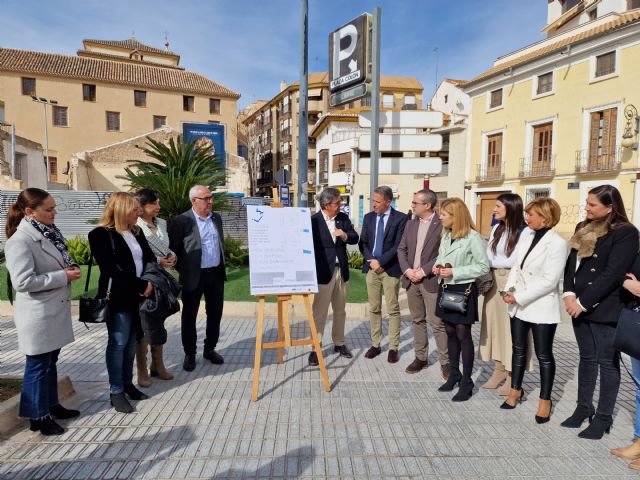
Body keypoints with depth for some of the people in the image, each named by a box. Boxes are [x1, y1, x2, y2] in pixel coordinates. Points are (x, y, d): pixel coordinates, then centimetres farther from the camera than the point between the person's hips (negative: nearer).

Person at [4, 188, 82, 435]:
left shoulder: (49, 232, 7)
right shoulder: (19, 241, -19)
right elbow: (23, 281, -25)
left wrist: (70, 267, -2)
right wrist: (63, 276, -21)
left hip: (55, 310, 8)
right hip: (38, 315, -8)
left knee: (50, 361, 20)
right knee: (38, 365, 7)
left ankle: (51, 405, 36)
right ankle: (38, 416, 23)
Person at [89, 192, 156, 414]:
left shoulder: (136, 232, 10)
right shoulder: (101, 235, -13)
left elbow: (149, 258, 9)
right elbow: (113, 269, -19)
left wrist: (150, 282, -7)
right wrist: (141, 286, -18)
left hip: (138, 296, 7)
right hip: (118, 298, -7)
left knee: (131, 342, 14)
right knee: (118, 343, 3)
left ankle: (127, 383, 28)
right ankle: (116, 392, 15)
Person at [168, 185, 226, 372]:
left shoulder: (217, 218, 8)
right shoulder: (182, 221, -10)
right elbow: (172, 249, -7)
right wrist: (183, 270, -5)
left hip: (216, 274, 5)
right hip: (194, 276, -5)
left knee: (215, 314, 13)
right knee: (189, 315, 7)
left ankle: (210, 349, 30)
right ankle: (190, 354, 23)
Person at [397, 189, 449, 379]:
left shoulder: (442, 225, -8)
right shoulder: (410, 224, 10)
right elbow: (401, 249, 9)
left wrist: (424, 271, -16)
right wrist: (407, 270, -6)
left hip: (431, 281, -6)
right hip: (411, 280, 6)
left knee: (437, 323, -2)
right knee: (417, 320, 14)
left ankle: (445, 362, 12)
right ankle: (421, 357, 26)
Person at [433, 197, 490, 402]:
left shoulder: (473, 238, -15)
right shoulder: (446, 236, 9)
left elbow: (483, 266, -16)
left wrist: (454, 272, -21)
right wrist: (437, 266, -2)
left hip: (463, 290, -7)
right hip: (446, 288, 7)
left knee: (463, 334, -1)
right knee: (450, 332, 14)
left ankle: (466, 382, 13)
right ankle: (454, 374, 29)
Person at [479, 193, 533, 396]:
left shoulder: (525, 232, -11)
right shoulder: (496, 229, 11)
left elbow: (513, 261, -15)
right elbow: (488, 257, 7)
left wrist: (492, 262, -5)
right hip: (494, 281, 7)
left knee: (512, 326, 1)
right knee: (495, 323, 11)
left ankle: (513, 374, 14)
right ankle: (499, 368, 24)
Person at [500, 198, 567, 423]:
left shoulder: (557, 243, -13)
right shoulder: (526, 239, 7)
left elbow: (549, 281, -19)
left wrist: (519, 297, -19)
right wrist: (509, 290, -7)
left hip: (541, 308, -6)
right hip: (519, 305, 6)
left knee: (543, 355, 7)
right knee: (518, 350, 16)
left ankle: (545, 400, 24)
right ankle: (515, 390, 33)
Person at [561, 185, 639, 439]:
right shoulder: (583, 228, 10)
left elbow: (613, 273, -17)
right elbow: (571, 262, 9)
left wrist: (583, 302, -17)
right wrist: (569, 294, -5)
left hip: (605, 308, -6)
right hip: (580, 306, 6)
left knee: (607, 362, 6)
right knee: (587, 358, 16)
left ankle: (603, 416, 19)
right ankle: (583, 407, 29)